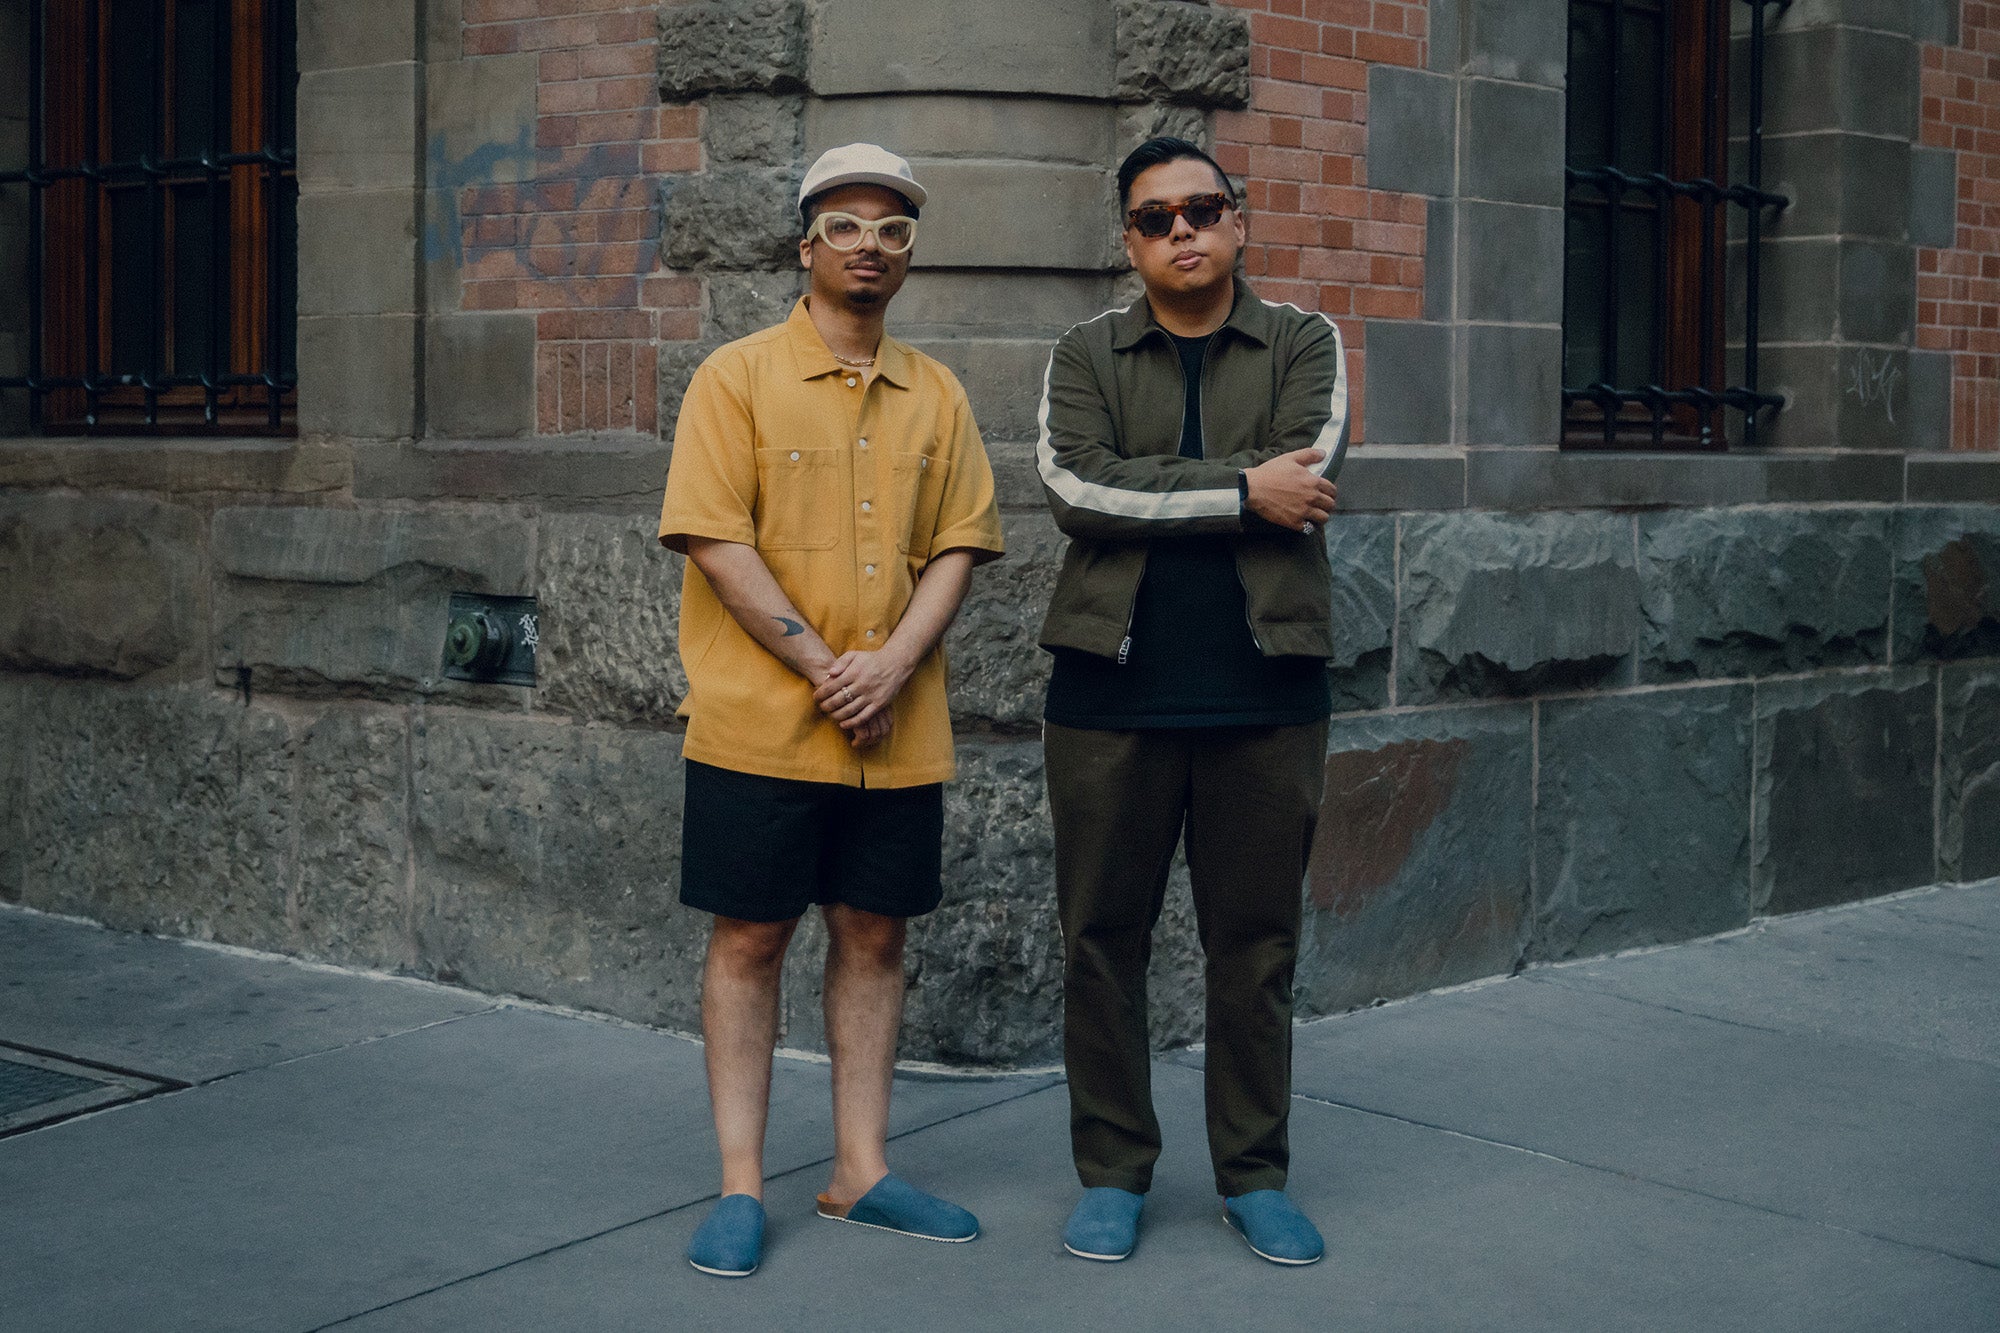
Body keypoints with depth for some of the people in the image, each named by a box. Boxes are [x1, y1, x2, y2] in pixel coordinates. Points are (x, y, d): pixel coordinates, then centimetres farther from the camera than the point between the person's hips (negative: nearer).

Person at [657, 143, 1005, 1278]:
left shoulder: (938, 396, 11)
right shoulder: (738, 377, -1)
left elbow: (958, 544, 6)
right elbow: (716, 540, -9)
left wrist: (892, 664, -10)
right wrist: (823, 667, -14)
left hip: (900, 731, 4)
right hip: (761, 720, -4)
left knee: (875, 935, 9)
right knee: (750, 938, 1)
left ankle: (863, 1171, 19)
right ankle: (742, 1187, 8)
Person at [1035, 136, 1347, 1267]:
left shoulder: (1304, 347, 8)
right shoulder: (1086, 357, 9)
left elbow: (1308, 474, -12)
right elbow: (1075, 486, -10)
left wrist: (1147, 495, -11)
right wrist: (1240, 489, -12)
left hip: (1265, 692, 0)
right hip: (1112, 692, 1)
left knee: (1257, 946, 6)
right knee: (1104, 941, 5)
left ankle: (1255, 1174, 19)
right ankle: (1113, 1173, 17)